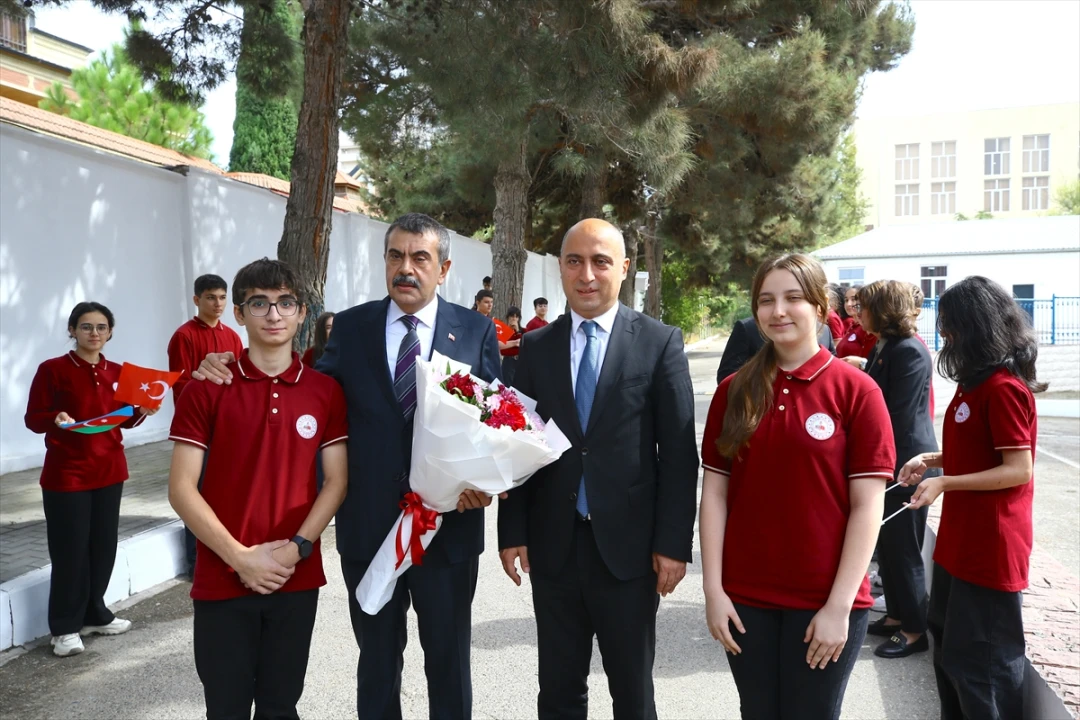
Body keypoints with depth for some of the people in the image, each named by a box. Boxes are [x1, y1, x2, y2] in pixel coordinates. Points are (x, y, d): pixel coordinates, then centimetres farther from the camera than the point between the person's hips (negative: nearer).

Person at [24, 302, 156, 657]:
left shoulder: (117, 372, 6)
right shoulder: (52, 369, -8)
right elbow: (33, 418, -8)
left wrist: (141, 412, -6)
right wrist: (56, 419, -27)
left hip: (110, 470, 5)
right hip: (66, 474, -5)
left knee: (104, 545, 11)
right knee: (70, 551, 0)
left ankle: (94, 614, 27)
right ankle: (65, 627, 13)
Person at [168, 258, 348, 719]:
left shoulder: (326, 392, 2)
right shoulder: (207, 388, -5)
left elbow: (336, 482, 2)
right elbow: (181, 489, -7)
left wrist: (297, 548, -11)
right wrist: (240, 557, -14)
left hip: (298, 578, 2)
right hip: (222, 579, -1)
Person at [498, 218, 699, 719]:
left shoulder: (660, 343, -3)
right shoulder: (536, 346, 5)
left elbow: (679, 451, -5)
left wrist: (674, 543, -9)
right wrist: (513, 532, 1)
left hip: (628, 545, -2)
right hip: (553, 546, 3)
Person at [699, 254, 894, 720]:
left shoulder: (856, 391, -7)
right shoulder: (734, 391, 2)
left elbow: (867, 506, -9)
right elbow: (714, 493, 2)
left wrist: (839, 606, -12)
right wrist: (713, 590, -4)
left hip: (824, 601, -2)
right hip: (745, 597, 3)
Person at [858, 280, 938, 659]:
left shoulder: (910, 352, -19)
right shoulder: (883, 348, 9)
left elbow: (898, 416, -20)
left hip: (906, 463, -9)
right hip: (885, 461, 9)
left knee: (903, 549, 2)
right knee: (887, 543, 16)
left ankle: (915, 630, 15)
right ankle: (897, 615, 30)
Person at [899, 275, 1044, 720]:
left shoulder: (1003, 387, -19)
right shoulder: (975, 381, 11)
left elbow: (1019, 469, -20)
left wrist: (944, 483, -24)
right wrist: (931, 460, 7)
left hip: (990, 546, -10)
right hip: (960, 539, 10)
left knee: (981, 664, 3)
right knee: (948, 642, 21)